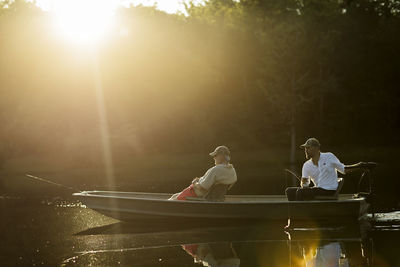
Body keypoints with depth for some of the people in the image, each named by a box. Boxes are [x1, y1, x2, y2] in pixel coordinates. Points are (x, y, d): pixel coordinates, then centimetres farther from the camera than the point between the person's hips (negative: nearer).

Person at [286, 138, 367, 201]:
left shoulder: (329, 157, 0)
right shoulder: (307, 165, 12)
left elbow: (343, 169, 6)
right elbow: (304, 181, 8)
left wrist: (358, 166, -6)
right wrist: (304, 185, -16)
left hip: (329, 191, -6)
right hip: (318, 190, 6)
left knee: (300, 192, -24)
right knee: (289, 191, -5)